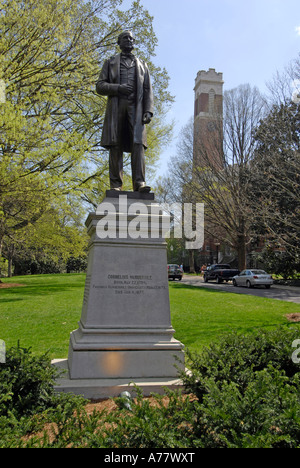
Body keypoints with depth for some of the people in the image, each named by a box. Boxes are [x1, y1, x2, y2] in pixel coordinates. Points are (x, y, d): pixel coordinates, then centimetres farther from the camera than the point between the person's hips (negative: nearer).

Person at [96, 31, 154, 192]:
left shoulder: (142, 65, 26)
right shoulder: (110, 62, 23)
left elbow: (148, 91, 15)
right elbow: (100, 86, 11)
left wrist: (148, 111, -2)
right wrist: (118, 88, -8)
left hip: (136, 107, 1)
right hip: (116, 107, 0)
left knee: (138, 143, -16)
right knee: (115, 146, -9)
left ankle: (139, 183, -24)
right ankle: (116, 186, -12)